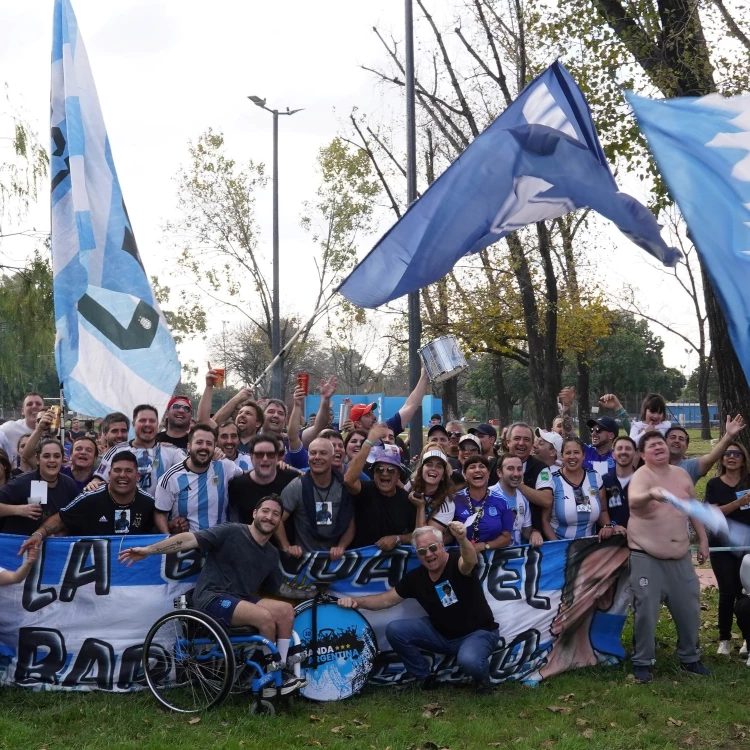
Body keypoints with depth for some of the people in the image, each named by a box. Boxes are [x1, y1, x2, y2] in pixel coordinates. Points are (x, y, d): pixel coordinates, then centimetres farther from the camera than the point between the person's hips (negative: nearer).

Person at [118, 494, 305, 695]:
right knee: (264, 617, -28)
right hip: (213, 598, -7)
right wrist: (149, 549, -28)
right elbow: (190, 539, -19)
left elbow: (273, 590, 18)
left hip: (241, 601, 7)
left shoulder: (272, 554, 12)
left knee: (286, 610, -16)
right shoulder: (231, 532, -10)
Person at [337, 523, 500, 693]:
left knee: (469, 661, -38)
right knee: (395, 630, -10)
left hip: (478, 632, -5)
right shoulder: (416, 577, -7)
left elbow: (470, 561, -48)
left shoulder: (457, 562, -22)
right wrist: (356, 601, -14)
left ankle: (482, 675, 0)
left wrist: (462, 540, -70)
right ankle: (422, 677, 9)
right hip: (441, 633, 6)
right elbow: (387, 599, 2)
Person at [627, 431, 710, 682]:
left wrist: (703, 541, 13)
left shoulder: (681, 474, 5)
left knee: (689, 608, 11)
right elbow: (634, 501, -37)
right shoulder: (641, 475, -14)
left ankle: (689, 657, 31)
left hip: (680, 555, 5)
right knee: (646, 611, -4)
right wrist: (650, 494, -59)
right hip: (646, 556, -5)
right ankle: (642, 662, 11)